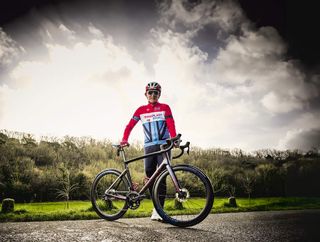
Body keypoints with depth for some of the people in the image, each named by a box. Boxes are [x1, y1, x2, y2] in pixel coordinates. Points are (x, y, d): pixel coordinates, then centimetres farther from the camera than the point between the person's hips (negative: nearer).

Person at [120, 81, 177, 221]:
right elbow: (130, 125, 3)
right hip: (149, 147, 2)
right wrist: (124, 139, -14)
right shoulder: (141, 110, 12)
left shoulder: (165, 108, 7)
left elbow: (171, 124, -7)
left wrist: (174, 138, -25)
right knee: (150, 176, -1)